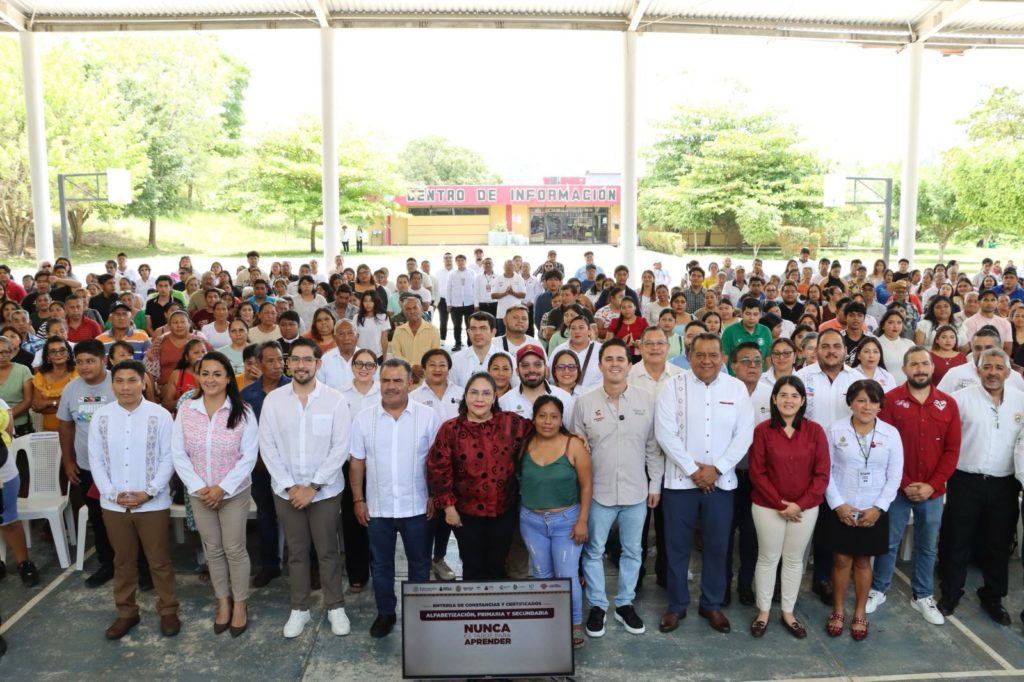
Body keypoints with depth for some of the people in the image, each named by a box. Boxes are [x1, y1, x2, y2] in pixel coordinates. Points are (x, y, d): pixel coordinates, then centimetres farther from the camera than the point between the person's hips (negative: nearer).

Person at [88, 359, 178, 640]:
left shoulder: (160, 415, -9)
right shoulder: (101, 416, -1)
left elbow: (168, 458, -8)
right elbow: (96, 460, 1)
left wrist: (149, 492, -15)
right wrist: (113, 494, -8)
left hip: (153, 503, -3)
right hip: (113, 504, 3)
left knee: (159, 560, 8)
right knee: (123, 561, 17)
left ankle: (168, 611, 23)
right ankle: (126, 612, 32)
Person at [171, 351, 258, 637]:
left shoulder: (242, 411, -12)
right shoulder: (186, 409, -5)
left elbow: (248, 457, -11)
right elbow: (178, 454, -3)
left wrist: (223, 488, -17)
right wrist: (198, 487, -11)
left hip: (234, 493, -2)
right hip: (199, 494, 3)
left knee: (235, 549, 6)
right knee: (213, 550, 15)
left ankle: (240, 604, 24)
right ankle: (223, 601, 32)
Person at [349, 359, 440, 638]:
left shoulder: (427, 416, -7)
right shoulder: (364, 417, -3)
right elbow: (357, 462, 2)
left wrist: (435, 496, -6)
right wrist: (358, 499, 0)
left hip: (417, 507, -1)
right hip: (378, 507, 1)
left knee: (419, 563, 14)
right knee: (380, 564, 15)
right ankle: (385, 612, 33)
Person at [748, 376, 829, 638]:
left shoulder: (815, 430, -4)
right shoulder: (763, 430, -8)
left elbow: (822, 474, -4)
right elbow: (757, 473, -8)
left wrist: (800, 504, -12)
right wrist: (779, 503, -13)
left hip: (805, 508, 2)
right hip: (768, 506, -2)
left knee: (794, 559, 13)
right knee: (768, 558, 8)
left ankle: (788, 612, 27)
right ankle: (763, 612, 23)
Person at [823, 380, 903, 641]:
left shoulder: (891, 433, -3)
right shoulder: (835, 430, -5)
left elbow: (894, 476, -1)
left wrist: (878, 507, -8)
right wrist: (838, 504, -11)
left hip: (873, 511, 1)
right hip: (841, 509, -1)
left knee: (863, 561, 12)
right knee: (841, 560, 8)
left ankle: (860, 613, 28)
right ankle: (838, 611, 24)